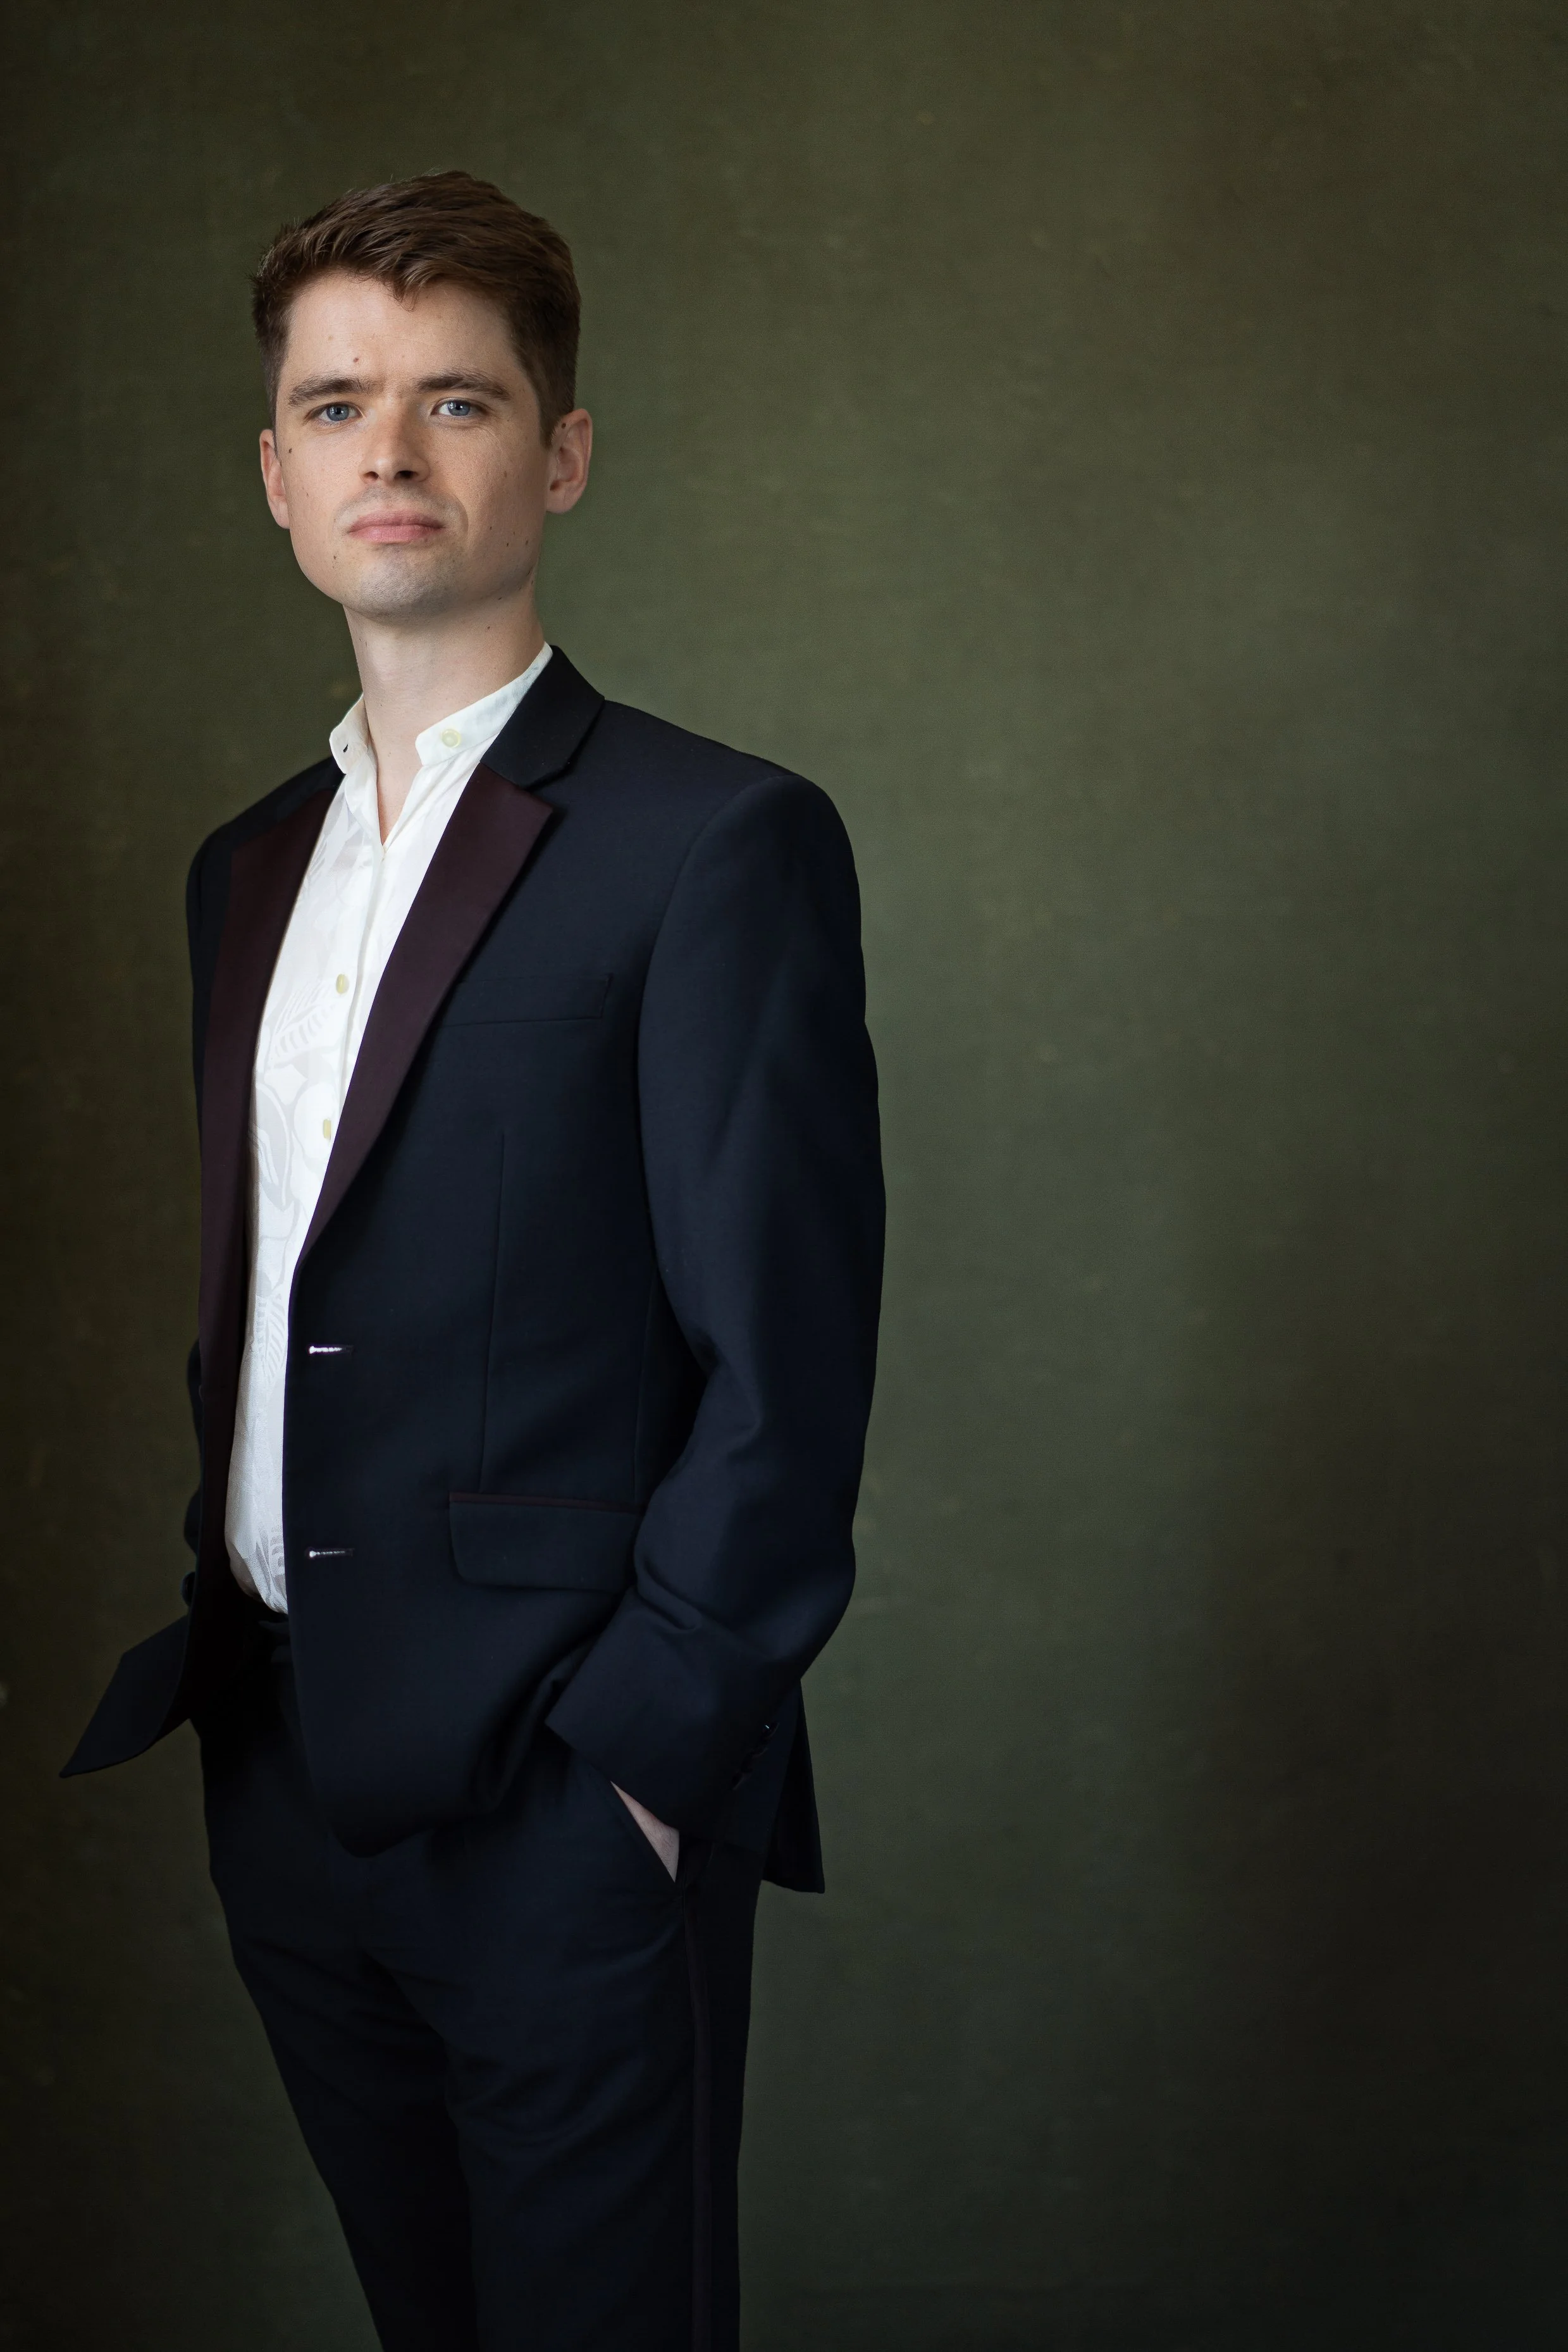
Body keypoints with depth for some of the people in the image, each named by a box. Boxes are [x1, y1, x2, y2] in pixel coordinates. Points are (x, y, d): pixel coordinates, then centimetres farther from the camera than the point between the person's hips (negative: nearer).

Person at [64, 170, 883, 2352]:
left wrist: (639, 1754, -15)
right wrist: (209, 1642, 8)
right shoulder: (249, 865, 12)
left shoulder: (722, 844, -11)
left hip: (566, 1804, -6)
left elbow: (784, 1378, -14)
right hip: (284, 1783, 6)